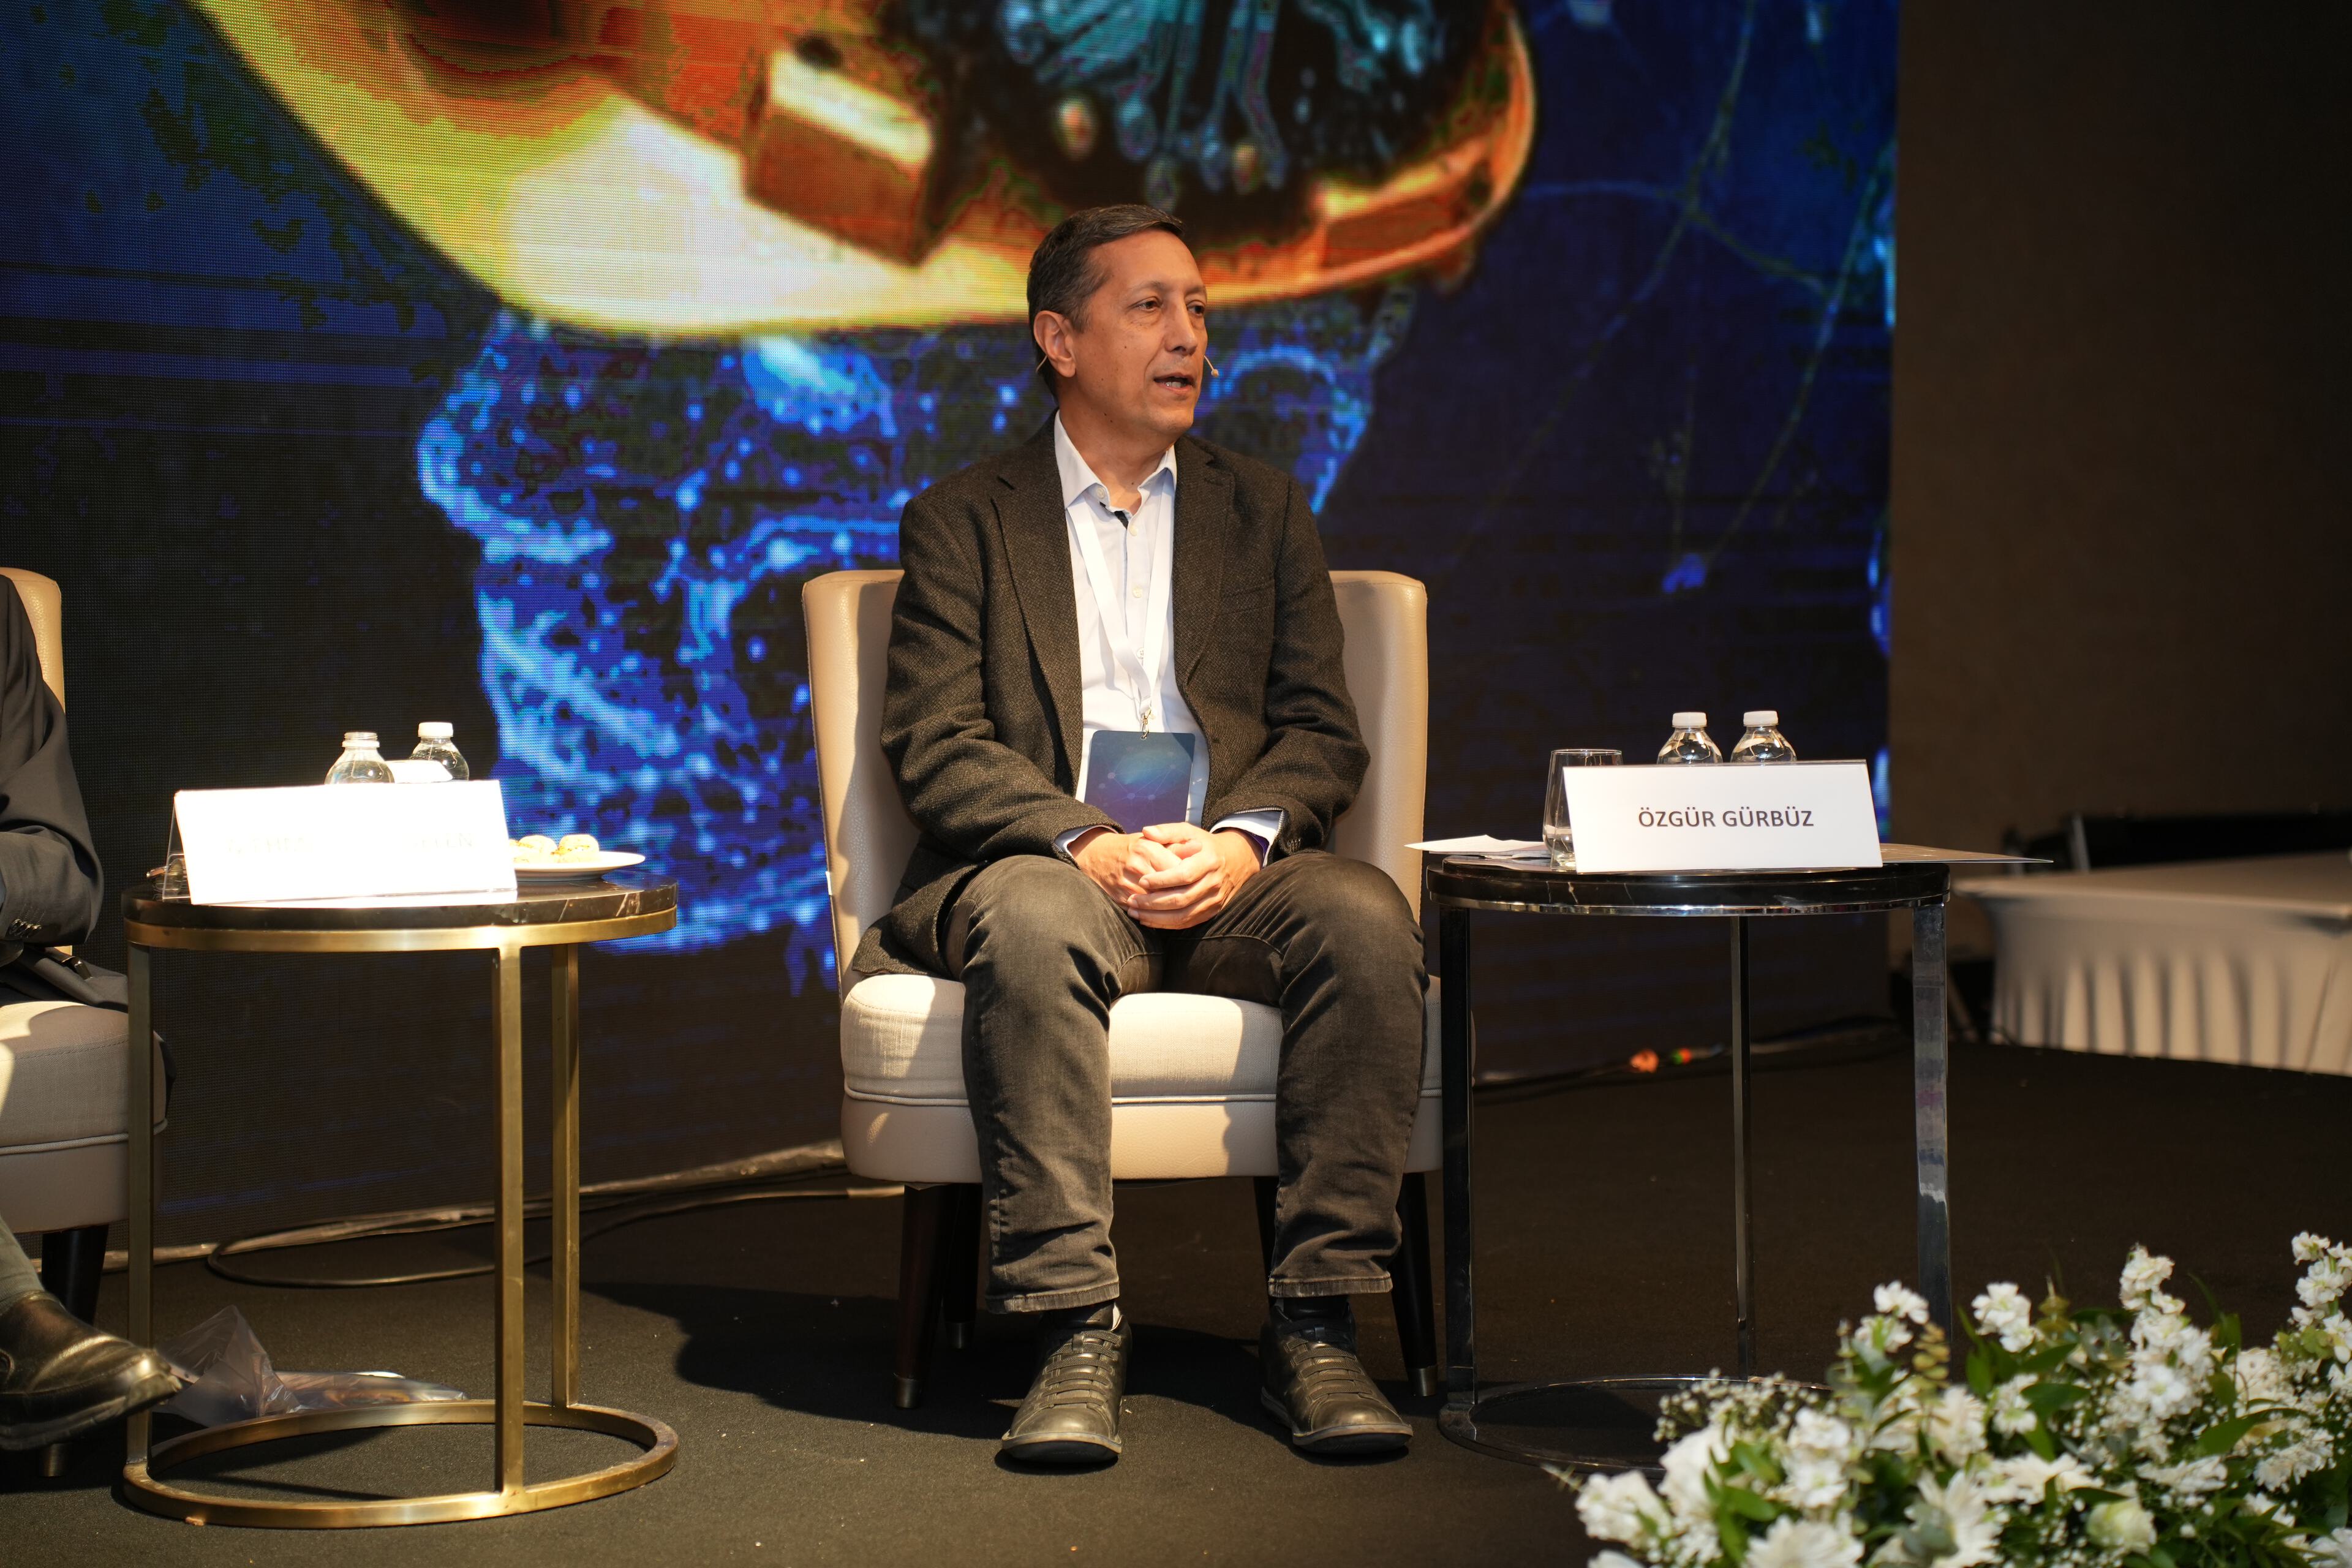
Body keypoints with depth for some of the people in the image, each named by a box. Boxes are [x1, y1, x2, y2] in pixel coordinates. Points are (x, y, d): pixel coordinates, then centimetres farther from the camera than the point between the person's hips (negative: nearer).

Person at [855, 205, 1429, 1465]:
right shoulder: (962, 521, 11)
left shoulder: (1265, 514, 20)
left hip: (1230, 881, 2)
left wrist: (1241, 839, -12)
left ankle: (1314, 1325, -26)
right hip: (1047, 868, -2)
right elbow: (935, 745, -1)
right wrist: (1089, 845, -18)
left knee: (1366, 920, -30)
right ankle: (1076, 1336, -37)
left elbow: (1322, 733, 11)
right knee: (1033, 929, -37)